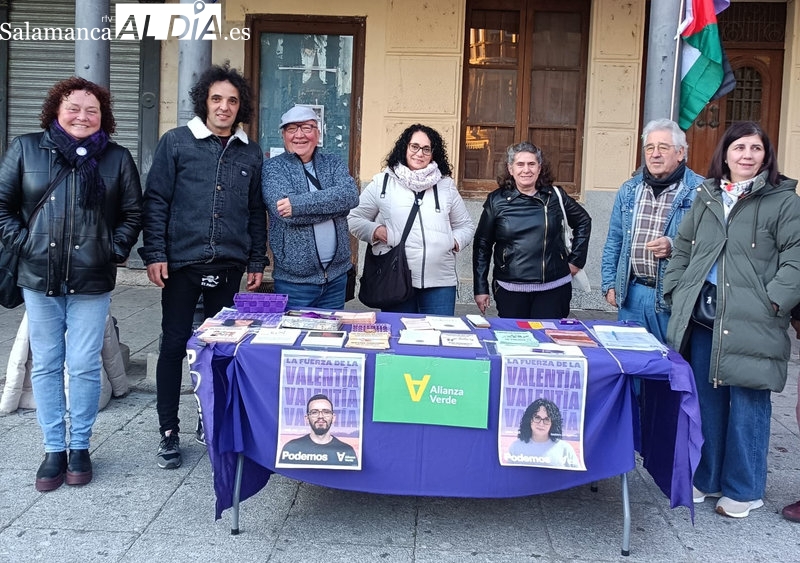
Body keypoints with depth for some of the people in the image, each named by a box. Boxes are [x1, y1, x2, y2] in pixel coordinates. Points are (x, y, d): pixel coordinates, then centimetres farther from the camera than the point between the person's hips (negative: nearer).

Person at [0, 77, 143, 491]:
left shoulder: (117, 159, 5)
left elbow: (132, 214, 8)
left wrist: (114, 250, -3)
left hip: (92, 282, -1)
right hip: (39, 278, 1)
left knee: (84, 366, 1)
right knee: (46, 366, 7)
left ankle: (79, 447, 17)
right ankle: (53, 449, 19)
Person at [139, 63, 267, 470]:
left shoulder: (251, 153, 9)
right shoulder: (176, 142, 0)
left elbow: (256, 211, 13)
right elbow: (155, 201, -2)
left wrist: (257, 261, 10)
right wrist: (155, 254, -8)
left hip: (229, 267, 3)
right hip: (182, 263, -2)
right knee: (174, 345, 2)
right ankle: (169, 432, 13)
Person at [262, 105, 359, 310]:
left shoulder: (333, 163, 8)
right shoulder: (272, 168, -1)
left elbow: (350, 195, -13)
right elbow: (285, 213, -18)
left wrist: (298, 203, -20)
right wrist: (332, 204, -12)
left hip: (336, 276, 3)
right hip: (293, 280, -3)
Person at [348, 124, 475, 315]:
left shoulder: (446, 185, 15)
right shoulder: (382, 182, 7)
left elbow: (465, 225, 22)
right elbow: (354, 219, 9)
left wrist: (455, 242, 2)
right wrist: (376, 231, -8)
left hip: (441, 282, 2)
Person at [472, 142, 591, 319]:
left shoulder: (555, 196, 4)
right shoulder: (497, 200, 2)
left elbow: (583, 221, 19)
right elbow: (482, 245, 6)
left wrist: (576, 260, 13)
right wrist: (481, 289, 4)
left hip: (553, 290, 0)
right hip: (510, 290, 0)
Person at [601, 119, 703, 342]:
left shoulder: (699, 191, -6)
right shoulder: (629, 190, 11)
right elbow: (614, 241, 16)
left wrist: (674, 247, -22)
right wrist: (610, 284, 12)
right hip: (631, 294, 5)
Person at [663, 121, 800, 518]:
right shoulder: (706, 197, 14)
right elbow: (682, 247, 18)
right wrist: (677, 290, 8)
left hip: (751, 322, -5)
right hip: (702, 317, 5)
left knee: (747, 403, 1)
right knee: (705, 400, 13)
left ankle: (743, 489, 17)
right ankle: (704, 478, 28)